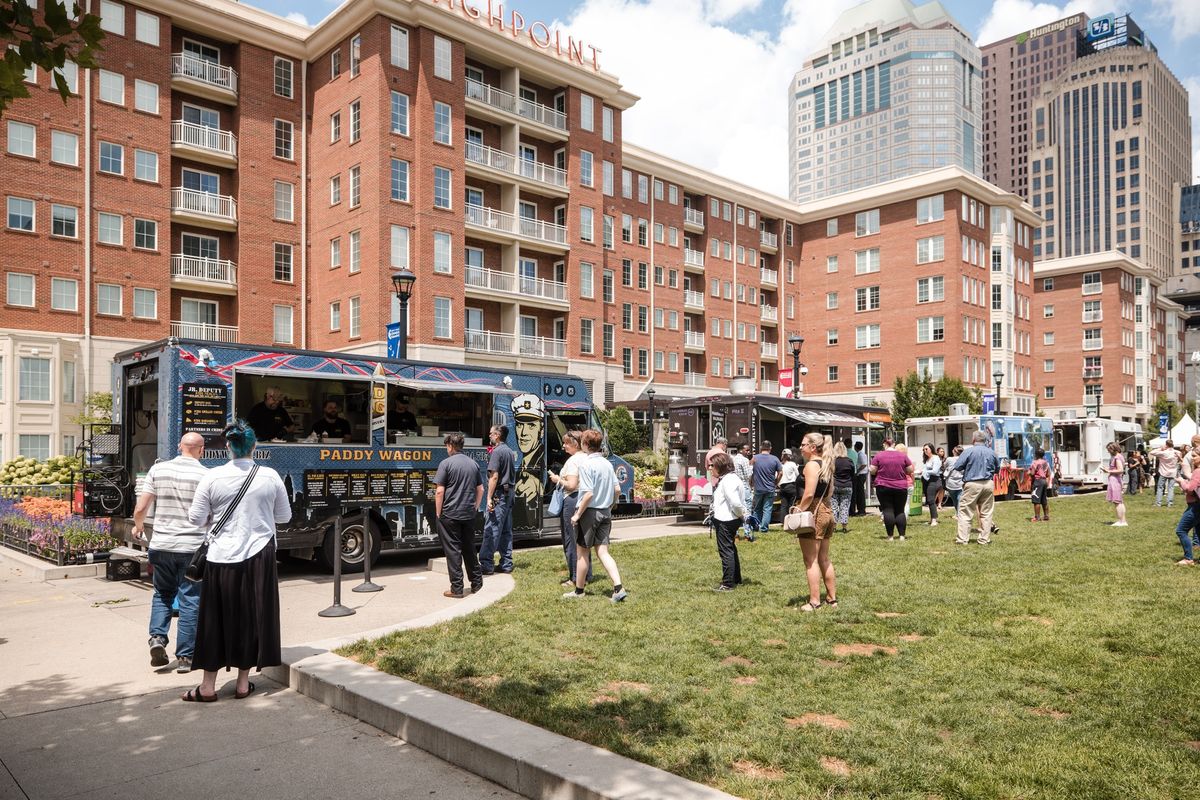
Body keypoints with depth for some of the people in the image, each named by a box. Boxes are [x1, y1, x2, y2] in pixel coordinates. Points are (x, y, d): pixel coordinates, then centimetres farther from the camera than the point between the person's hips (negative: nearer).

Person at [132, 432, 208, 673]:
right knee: (190, 600, 6)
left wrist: (138, 527, 21)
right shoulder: (207, 476, -7)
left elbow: (140, 510, 0)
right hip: (193, 547, -2)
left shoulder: (158, 469, 1)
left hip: (161, 545, 3)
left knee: (162, 594, 22)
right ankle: (185, 657, 10)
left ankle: (157, 637, 4)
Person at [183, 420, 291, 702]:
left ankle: (208, 686, 18)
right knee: (252, 618, 11)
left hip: (223, 558, 0)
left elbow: (196, 518, -2)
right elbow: (284, 515, 5)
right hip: (259, 557, 0)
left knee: (216, 620, 10)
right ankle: (243, 684, 19)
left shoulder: (212, 477, -7)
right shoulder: (270, 476, -5)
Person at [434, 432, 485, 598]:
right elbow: (480, 489, 13)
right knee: (469, 549, 17)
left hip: (450, 514, -5)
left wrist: (438, 513, -5)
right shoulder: (473, 463, 8)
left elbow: (439, 491, -13)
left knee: (453, 550, 1)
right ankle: (476, 583, 25)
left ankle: (457, 588, 2)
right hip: (469, 515, 5)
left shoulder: (446, 463, -10)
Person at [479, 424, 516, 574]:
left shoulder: (496, 451, -13)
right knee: (506, 531, 11)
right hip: (509, 493, 9)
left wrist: (489, 498, -18)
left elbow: (494, 477, -18)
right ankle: (506, 564, 14)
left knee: (491, 530, -7)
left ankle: (486, 564, -7)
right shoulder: (510, 451, 15)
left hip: (499, 494, -9)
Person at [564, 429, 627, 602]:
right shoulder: (607, 464, 6)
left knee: (583, 553, 8)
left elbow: (589, 493, -21)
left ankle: (579, 591, 22)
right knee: (602, 552, 7)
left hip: (589, 512, -6)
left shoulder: (586, 465, -16)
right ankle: (618, 588, -6)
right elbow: (616, 489, 8)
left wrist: (578, 514, -13)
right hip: (605, 513, 6)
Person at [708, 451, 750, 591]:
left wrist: (744, 516, -13)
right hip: (727, 520, 11)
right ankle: (736, 579, 34)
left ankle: (728, 584, 3)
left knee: (726, 551, -3)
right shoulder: (726, 478, 14)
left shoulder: (728, 480, -19)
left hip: (726, 521, -11)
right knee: (730, 549, 21)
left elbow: (735, 502, -26)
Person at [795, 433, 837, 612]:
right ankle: (832, 598, 22)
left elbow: (809, 494, -23)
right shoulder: (826, 464, 13)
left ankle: (814, 602, 1)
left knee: (811, 561, -2)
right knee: (824, 559, 16)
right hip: (827, 512, 9)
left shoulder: (811, 465, -15)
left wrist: (800, 511, -14)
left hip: (814, 513, -9)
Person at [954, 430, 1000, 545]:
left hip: (972, 484, -4)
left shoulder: (968, 451, -9)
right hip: (988, 484, 4)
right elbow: (997, 468, 18)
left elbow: (957, 466, -9)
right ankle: (984, 539, 13)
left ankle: (962, 539, -2)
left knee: (965, 512, 1)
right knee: (986, 513, 11)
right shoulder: (991, 452, 5)